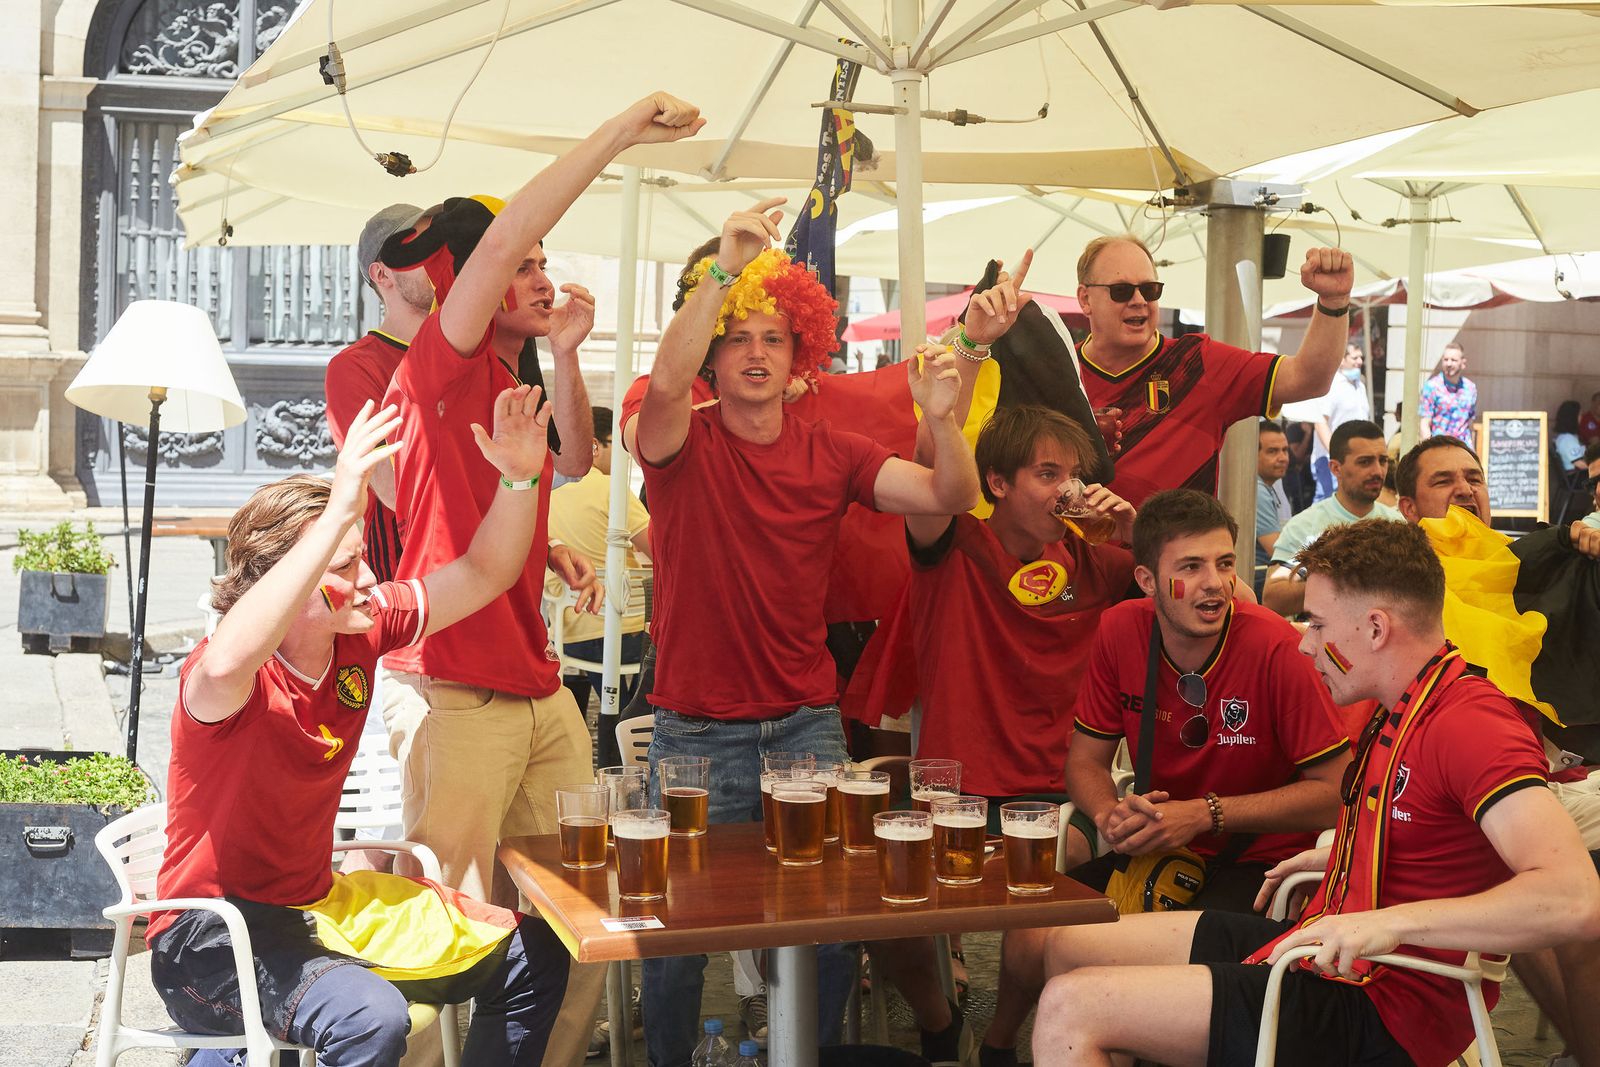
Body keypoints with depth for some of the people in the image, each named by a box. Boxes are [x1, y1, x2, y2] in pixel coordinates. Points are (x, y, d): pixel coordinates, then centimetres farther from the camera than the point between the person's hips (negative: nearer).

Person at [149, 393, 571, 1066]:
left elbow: (483, 575, 4)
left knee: (533, 955, 10)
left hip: (318, 902, 8)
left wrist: (520, 476, -15)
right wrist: (339, 513, -54)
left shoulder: (362, 634, -4)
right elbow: (226, 664, -52)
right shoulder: (229, 678, -25)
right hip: (211, 934, -8)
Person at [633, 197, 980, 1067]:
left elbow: (949, 498, -4)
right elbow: (665, 383, -27)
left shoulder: (832, 455, 5)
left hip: (806, 724, 3)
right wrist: (722, 272, -35)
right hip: (697, 732, -3)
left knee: (831, 926, 7)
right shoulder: (680, 443, -4)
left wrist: (939, 419, -24)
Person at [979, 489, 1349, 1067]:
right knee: (1033, 940, -16)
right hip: (1154, 852, 4)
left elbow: (1335, 791, -17)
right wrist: (1110, 814, -18)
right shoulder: (1120, 631, -6)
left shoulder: (1276, 649, -21)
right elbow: (1086, 760, 5)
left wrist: (1206, 814, -20)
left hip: (1255, 863, -4)